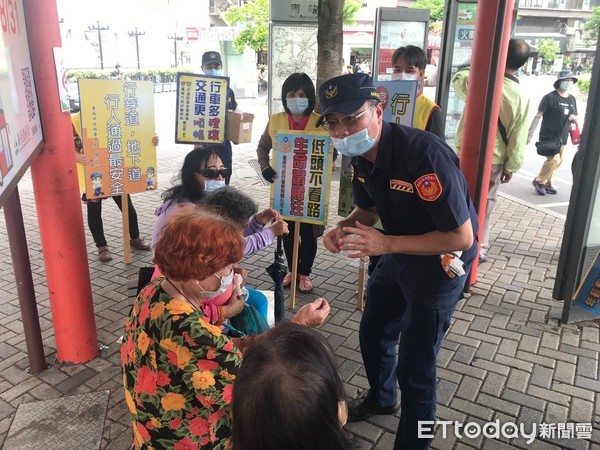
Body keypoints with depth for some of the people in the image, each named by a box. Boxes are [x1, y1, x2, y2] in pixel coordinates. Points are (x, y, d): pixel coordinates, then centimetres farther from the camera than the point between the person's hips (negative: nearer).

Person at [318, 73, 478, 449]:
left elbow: (462, 237, -29)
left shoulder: (425, 154, -33)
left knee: (415, 364, -1)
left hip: (442, 260, -8)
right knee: (373, 334, 22)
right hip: (399, 252, 8)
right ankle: (381, 398, 51)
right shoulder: (361, 154, -7)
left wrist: (386, 244, -32)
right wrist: (344, 228, -12)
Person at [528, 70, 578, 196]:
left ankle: (547, 184, 24)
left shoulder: (572, 99, 12)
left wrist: (574, 118, -5)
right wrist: (529, 134, -14)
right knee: (554, 159, -17)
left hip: (562, 137, 7)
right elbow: (538, 116, -10)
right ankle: (539, 181, 0)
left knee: (558, 161, 10)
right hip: (548, 136, -7)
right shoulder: (550, 97, -9)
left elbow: (575, 118, 21)